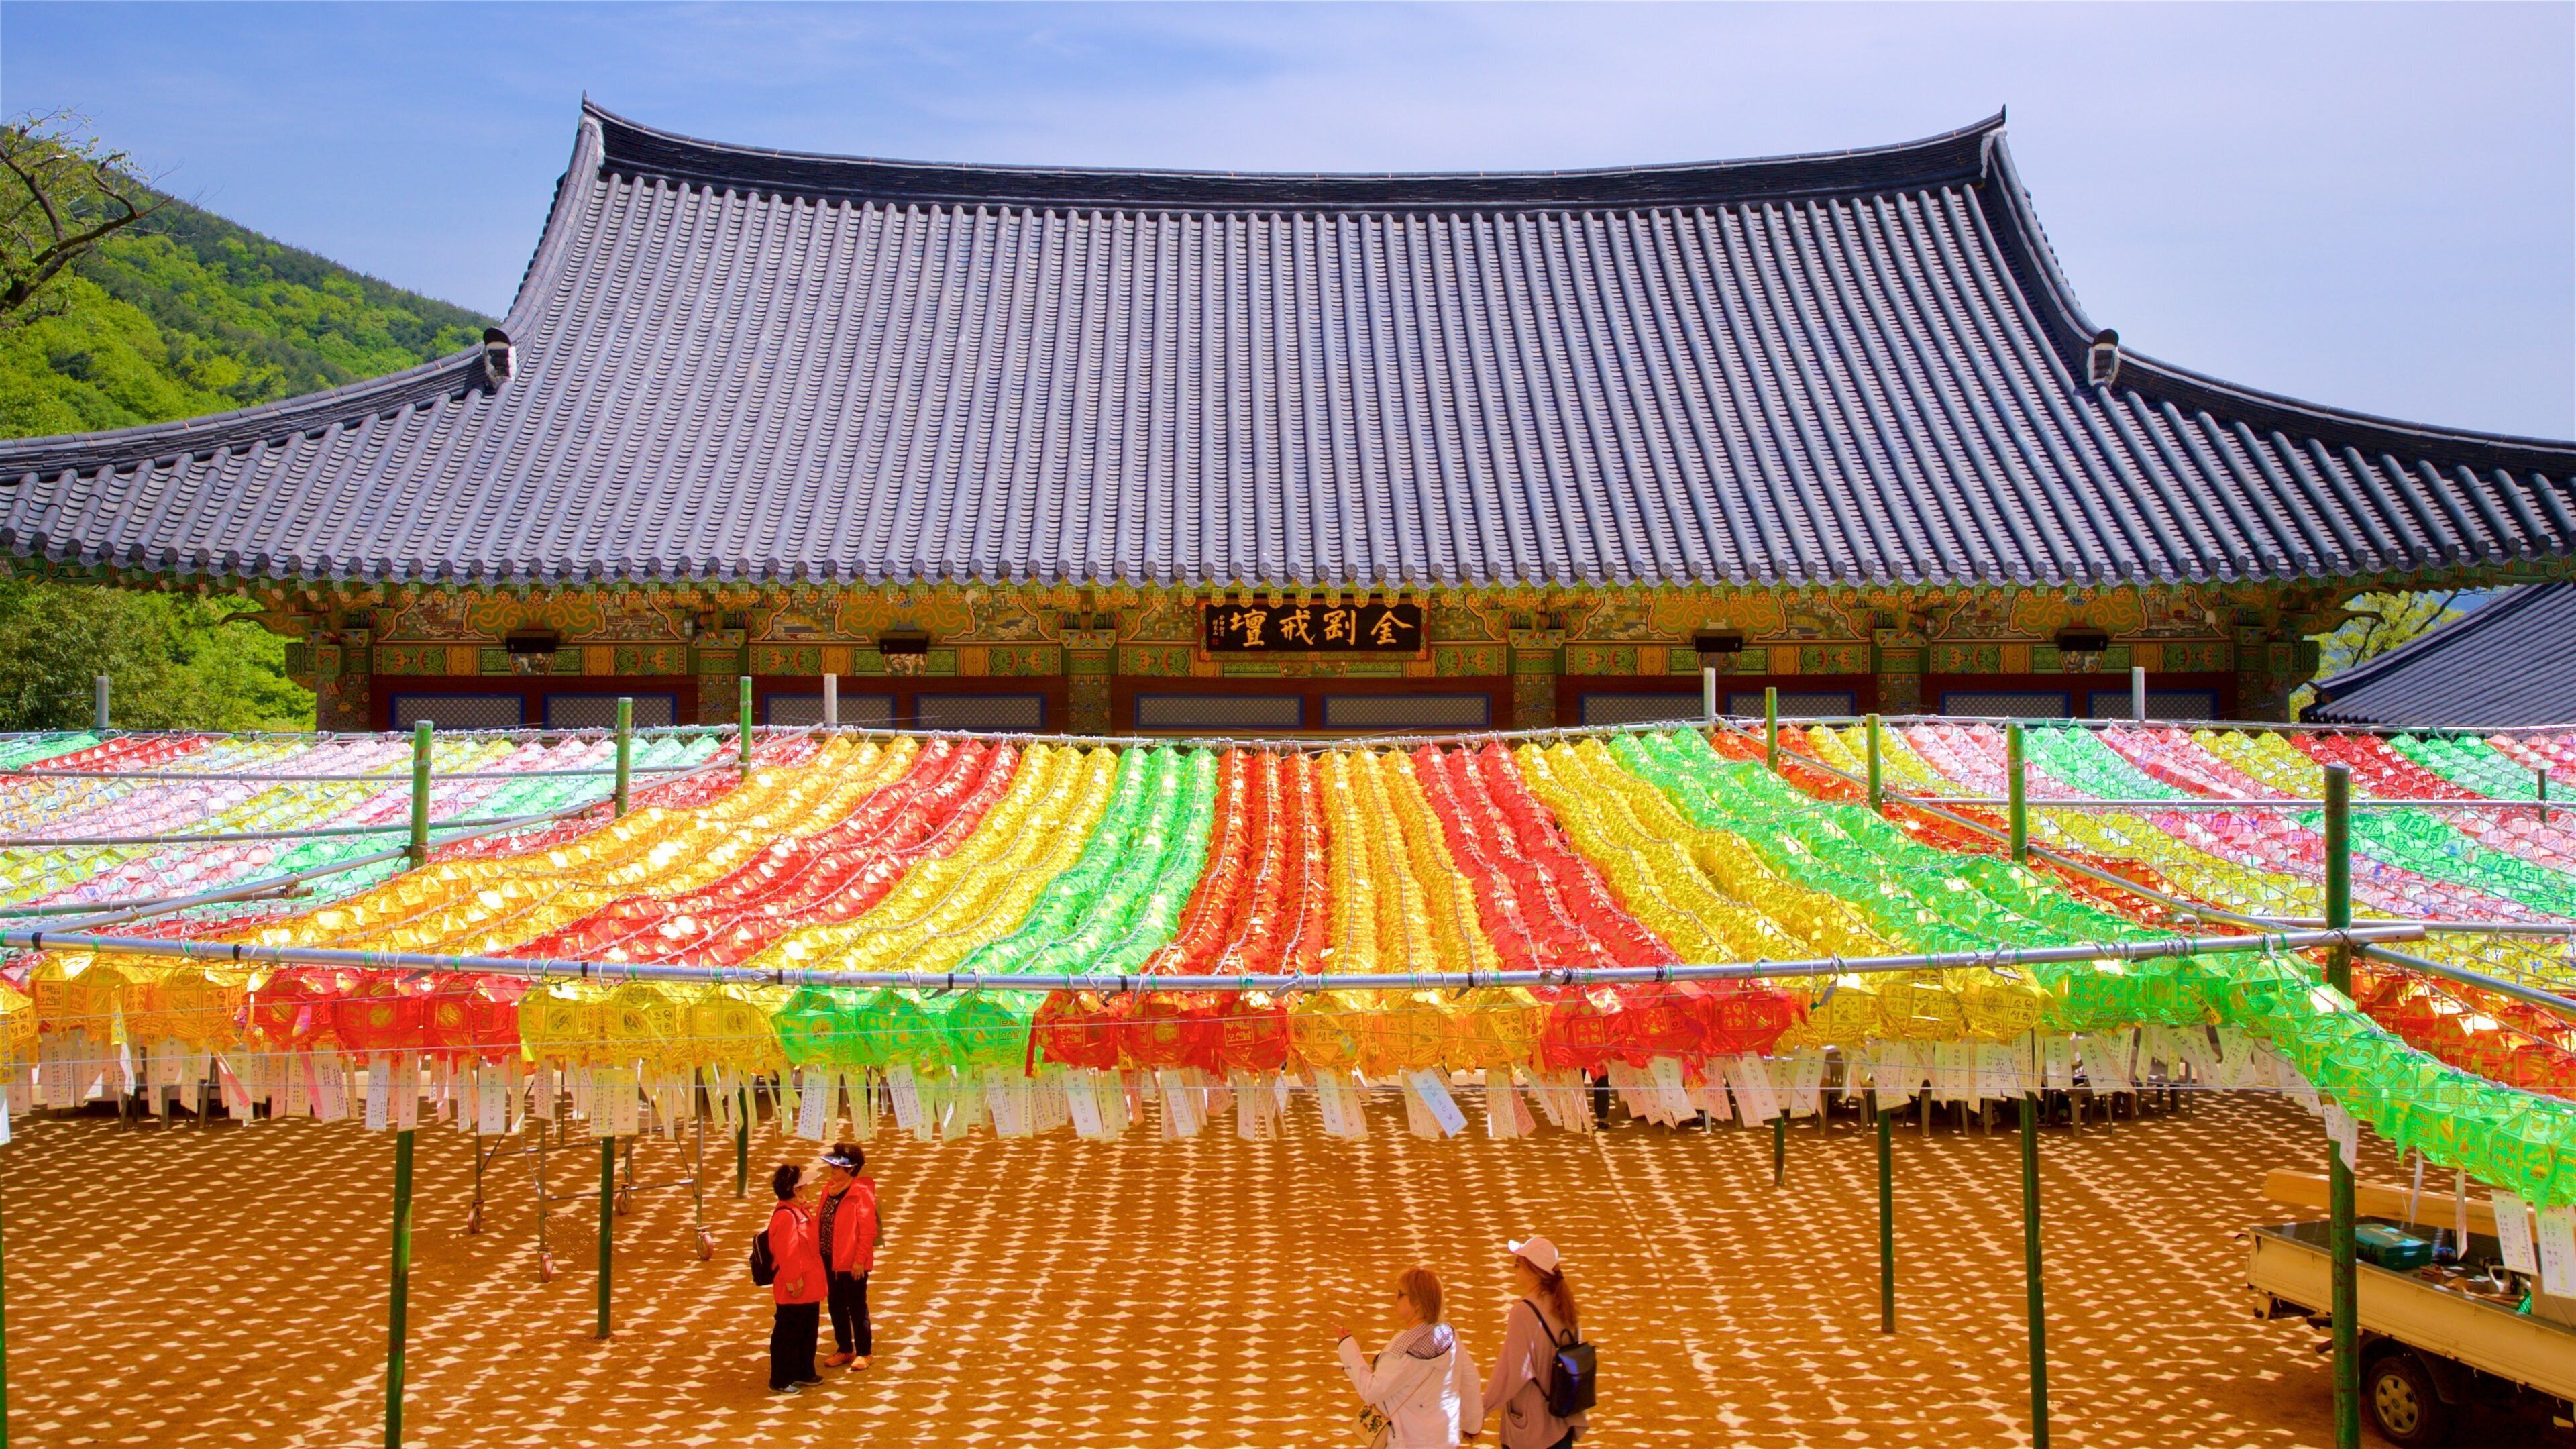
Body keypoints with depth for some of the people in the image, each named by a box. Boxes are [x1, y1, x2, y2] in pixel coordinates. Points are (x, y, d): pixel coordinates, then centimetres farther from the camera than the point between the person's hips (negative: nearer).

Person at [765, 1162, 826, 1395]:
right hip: (794, 1289, -10)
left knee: (808, 1331, 19)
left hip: (808, 1287, 10)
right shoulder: (785, 1216, -22)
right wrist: (793, 1281, -24)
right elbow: (787, 1252, -25)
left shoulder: (799, 1211, 10)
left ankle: (804, 1373, 32)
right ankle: (780, 1381, 11)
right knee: (787, 1334, 1)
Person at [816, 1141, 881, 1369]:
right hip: (830, 1260, 7)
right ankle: (844, 1350, 28)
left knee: (857, 1308, 4)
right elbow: (822, 1223, 14)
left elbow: (868, 1230, -16)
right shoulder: (830, 1188, 9)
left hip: (852, 1263, -7)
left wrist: (860, 1260, -19)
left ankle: (863, 1353, 15)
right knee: (837, 1307, 15)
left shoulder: (862, 1192, -14)